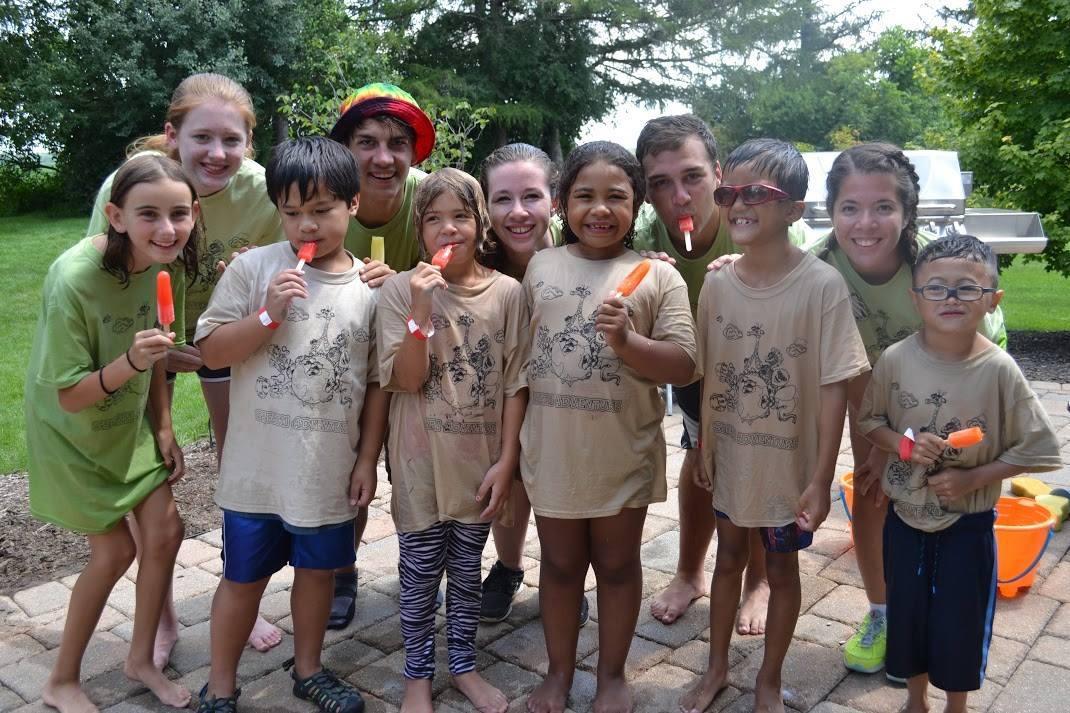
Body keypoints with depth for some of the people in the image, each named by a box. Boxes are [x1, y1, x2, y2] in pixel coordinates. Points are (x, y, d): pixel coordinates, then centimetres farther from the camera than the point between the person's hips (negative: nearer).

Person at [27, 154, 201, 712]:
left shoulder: (168, 263, -14)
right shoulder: (74, 279, -32)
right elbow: (68, 397, -25)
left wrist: (163, 428, 4)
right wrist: (130, 362, -42)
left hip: (129, 424, 5)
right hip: (72, 432, -5)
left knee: (165, 533, 4)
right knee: (115, 551, 1)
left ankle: (141, 658, 28)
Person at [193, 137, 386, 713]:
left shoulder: (369, 288, -4)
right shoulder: (254, 267, -8)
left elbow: (377, 383, 2)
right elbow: (211, 352, -7)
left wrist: (367, 458, 1)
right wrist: (268, 314, -21)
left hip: (330, 469, 2)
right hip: (258, 466, -1)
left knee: (318, 568, 19)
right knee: (244, 576, 13)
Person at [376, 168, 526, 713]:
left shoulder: (506, 293, -5)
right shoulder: (402, 289, -8)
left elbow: (515, 384, -2)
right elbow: (406, 380, -12)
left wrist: (506, 461, -6)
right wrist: (421, 312, -25)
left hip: (481, 463, 1)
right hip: (422, 464, -1)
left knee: (466, 571, 17)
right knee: (419, 573, 12)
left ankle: (464, 665, 37)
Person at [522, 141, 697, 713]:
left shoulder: (658, 276, -6)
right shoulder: (540, 267, 2)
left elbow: (683, 366, -10)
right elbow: (521, 349, 10)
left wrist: (627, 341, -26)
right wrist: (513, 437, 8)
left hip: (623, 453, -2)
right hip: (552, 449, 2)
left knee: (618, 564, 16)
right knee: (560, 564, 17)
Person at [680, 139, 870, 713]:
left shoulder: (823, 286, -18)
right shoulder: (717, 283, -5)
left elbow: (834, 387, -16)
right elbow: (709, 376, 2)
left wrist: (820, 479, -15)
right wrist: (705, 449, 6)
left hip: (788, 465, -3)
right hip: (731, 459, 4)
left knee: (781, 569, 16)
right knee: (729, 558, 20)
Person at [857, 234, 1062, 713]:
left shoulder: (998, 369, -16)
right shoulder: (895, 360, -11)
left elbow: (1035, 448, -10)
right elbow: (870, 421, 2)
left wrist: (971, 479, -17)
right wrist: (903, 444, -17)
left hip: (969, 521, -2)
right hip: (905, 515, 2)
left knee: (961, 618, 13)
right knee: (906, 611, 16)